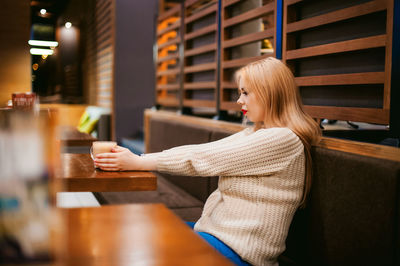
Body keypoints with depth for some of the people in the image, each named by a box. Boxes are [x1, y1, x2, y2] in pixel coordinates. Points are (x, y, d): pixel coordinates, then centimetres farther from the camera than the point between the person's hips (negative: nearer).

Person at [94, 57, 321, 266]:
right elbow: (201, 150, 3)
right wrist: (137, 159, -5)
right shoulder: (257, 133, 11)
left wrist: (138, 162, -16)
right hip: (217, 229, 9)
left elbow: (205, 159, -20)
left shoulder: (282, 140, -18)